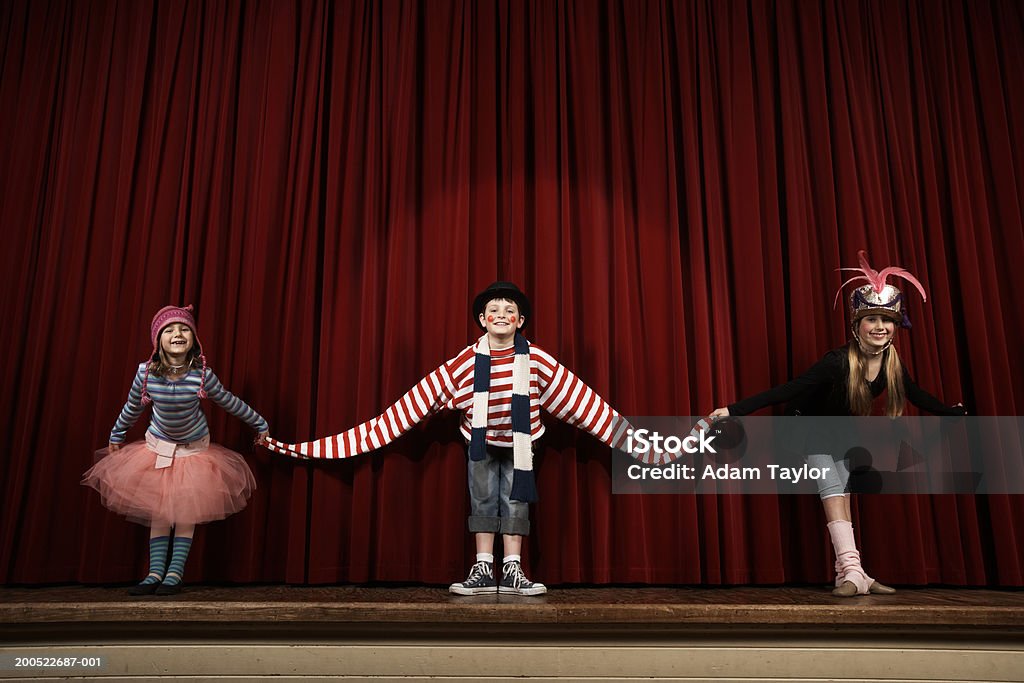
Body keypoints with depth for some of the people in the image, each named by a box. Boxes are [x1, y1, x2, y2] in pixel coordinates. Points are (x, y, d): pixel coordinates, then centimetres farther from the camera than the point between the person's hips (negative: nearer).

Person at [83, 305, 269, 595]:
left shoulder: (202, 374, -24)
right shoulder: (146, 372, -19)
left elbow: (229, 402, -8)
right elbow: (132, 408, 0)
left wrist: (259, 424, 3)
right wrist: (115, 436, 14)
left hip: (195, 448, -1)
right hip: (158, 446, 1)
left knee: (186, 512, -1)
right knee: (158, 510, 0)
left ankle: (175, 574, 5)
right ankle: (156, 573, 5)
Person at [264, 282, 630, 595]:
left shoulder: (535, 359, -18)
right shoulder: (466, 361, -18)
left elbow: (581, 401, -12)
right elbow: (415, 403, -17)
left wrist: (622, 433, -9)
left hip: (518, 444, 0)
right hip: (481, 443, 0)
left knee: (516, 500, 1)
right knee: (483, 499, 3)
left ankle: (512, 569, 9)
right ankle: (482, 569, 10)